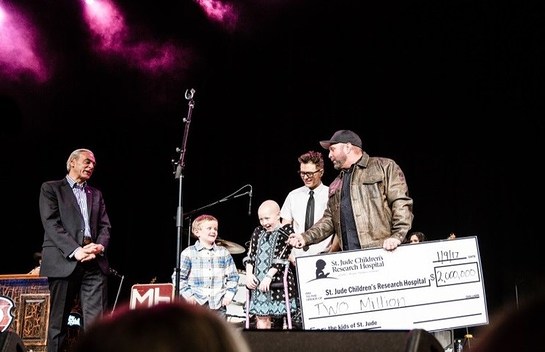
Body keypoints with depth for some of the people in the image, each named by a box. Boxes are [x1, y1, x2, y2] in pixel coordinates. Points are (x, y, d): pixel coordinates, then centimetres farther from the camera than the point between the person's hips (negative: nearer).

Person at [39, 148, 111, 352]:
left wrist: (100, 246, -7)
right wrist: (75, 250, -16)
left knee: (96, 321, -6)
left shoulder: (96, 194, 24)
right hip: (63, 261, -3)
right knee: (57, 321, 2)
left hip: (94, 262, 4)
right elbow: (51, 224, -4)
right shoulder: (51, 188, 8)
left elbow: (105, 226, 15)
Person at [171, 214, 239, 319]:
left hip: (218, 305, 2)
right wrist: (187, 294, -8)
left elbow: (233, 276, 11)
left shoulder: (224, 253, 9)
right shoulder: (188, 253, 1)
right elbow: (178, 276, 2)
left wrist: (230, 293, -1)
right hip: (196, 303, -2)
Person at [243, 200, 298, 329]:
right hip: (258, 281, 4)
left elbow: (282, 257, -11)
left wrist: (269, 276, -17)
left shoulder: (287, 231, -2)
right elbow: (250, 255, 11)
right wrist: (249, 274, -5)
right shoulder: (258, 232, 13)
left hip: (278, 280, -4)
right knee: (261, 317, 1)